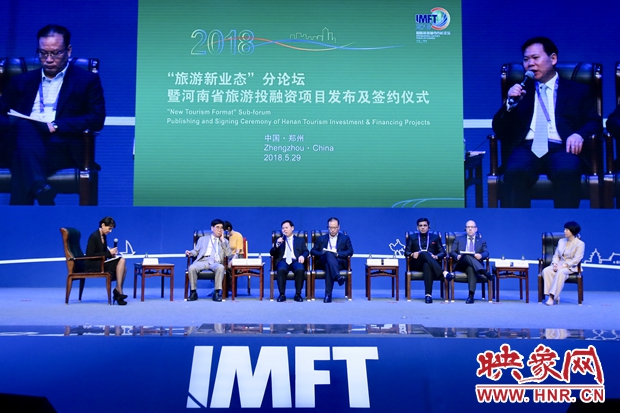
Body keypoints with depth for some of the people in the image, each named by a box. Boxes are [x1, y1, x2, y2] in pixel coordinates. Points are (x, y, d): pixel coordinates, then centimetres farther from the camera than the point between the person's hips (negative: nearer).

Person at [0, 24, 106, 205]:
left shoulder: (87, 80, 14)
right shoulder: (23, 81, 25)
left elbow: (97, 119, 1)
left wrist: (56, 126, -13)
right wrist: (19, 124, -9)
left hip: (62, 148, -2)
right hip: (22, 143, 2)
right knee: (24, 125, -34)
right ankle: (40, 189, -51)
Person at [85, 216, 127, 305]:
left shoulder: (104, 236, 11)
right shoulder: (94, 236, -14)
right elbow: (90, 255, -18)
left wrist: (112, 253, -2)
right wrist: (109, 253, -19)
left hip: (100, 263, 8)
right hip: (91, 266, -8)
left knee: (123, 267, -14)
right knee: (121, 261, -23)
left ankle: (118, 291, -14)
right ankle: (118, 290, -17)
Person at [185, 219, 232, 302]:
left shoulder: (224, 241, 24)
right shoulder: (202, 239, 25)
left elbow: (229, 254, 9)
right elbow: (196, 251, 18)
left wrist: (222, 240, 6)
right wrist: (190, 252, -4)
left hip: (216, 262, 0)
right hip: (203, 261, 1)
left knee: (220, 267, -37)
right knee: (191, 268, -32)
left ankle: (217, 293, -30)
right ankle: (193, 292, -18)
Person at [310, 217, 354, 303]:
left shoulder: (345, 238, 21)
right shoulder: (322, 239, 26)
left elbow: (350, 251, 5)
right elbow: (313, 251, 14)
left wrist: (337, 254, -13)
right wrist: (322, 253, -9)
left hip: (340, 263, -1)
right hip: (323, 263, 1)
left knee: (328, 265, -38)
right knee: (329, 254, -36)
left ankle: (328, 294, -49)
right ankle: (338, 276, -59)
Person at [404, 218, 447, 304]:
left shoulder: (435, 237, 23)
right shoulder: (412, 238, 24)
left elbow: (443, 252, 12)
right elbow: (406, 252, 12)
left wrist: (436, 256, -12)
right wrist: (412, 254, -13)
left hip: (431, 263, 0)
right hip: (417, 264, 0)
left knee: (427, 265, -40)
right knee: (424, 253, -36)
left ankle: (428, 295, -50)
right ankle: (442, 273, -52)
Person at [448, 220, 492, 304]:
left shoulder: (482, 241, 23)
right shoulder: (459, 239, 23)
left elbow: (486, 253, 6)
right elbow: (452, 252, 11)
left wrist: (481, 255, -19)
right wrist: (457, 256, -13)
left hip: (474, 265, 0)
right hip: (461, 265, 0)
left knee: (471, 269, -39)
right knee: (467, 256, -35)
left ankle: (471, 296, -49)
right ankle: (484, 272, -50)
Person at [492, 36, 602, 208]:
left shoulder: (578, 90, 22)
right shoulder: (519, 90, 25)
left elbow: (595, 122, 12)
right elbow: (498, 129, 16)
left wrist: (579, 134, -11)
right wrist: (510, 103, -3)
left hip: (561, 147, 0)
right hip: (527, 147, 1)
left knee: (567, 171, -36)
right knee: (515, 171, -34)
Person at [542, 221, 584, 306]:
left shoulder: (580, 244, -1)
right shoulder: (561, 241, 18)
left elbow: (576, 260, -12)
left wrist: (563, 266, -21)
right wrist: (555, 264, -7)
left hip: (571, 267, -5)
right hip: (559, 265, 5)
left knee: (560, 272, -39)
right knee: (546, 271, -27)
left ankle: (552, 297, -41)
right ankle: (555, 296, -30)